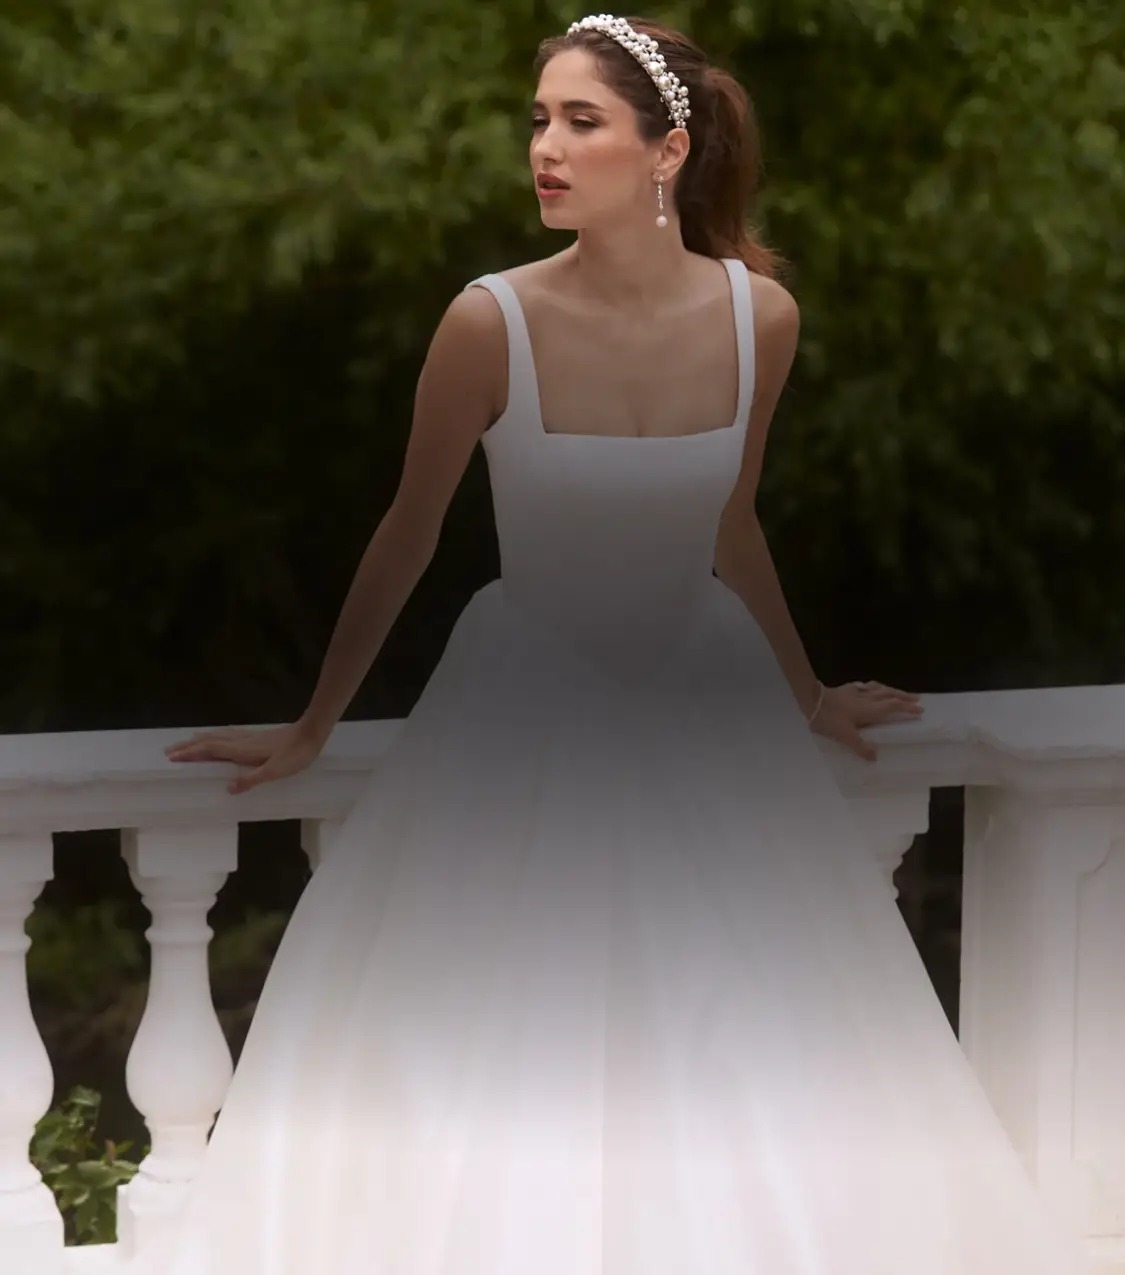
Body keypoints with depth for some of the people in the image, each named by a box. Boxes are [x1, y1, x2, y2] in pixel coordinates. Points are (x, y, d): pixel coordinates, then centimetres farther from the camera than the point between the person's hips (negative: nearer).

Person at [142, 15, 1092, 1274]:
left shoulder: (760, 314, -12)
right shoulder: (493, 321, -20)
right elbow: (408, 535, -5)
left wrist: (806, 696, 19)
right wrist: (311, 731, 3)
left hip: (702, 697, 3)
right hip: (528, 707, -2)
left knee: (752, 1059, 7)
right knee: (497, 1059, 0)